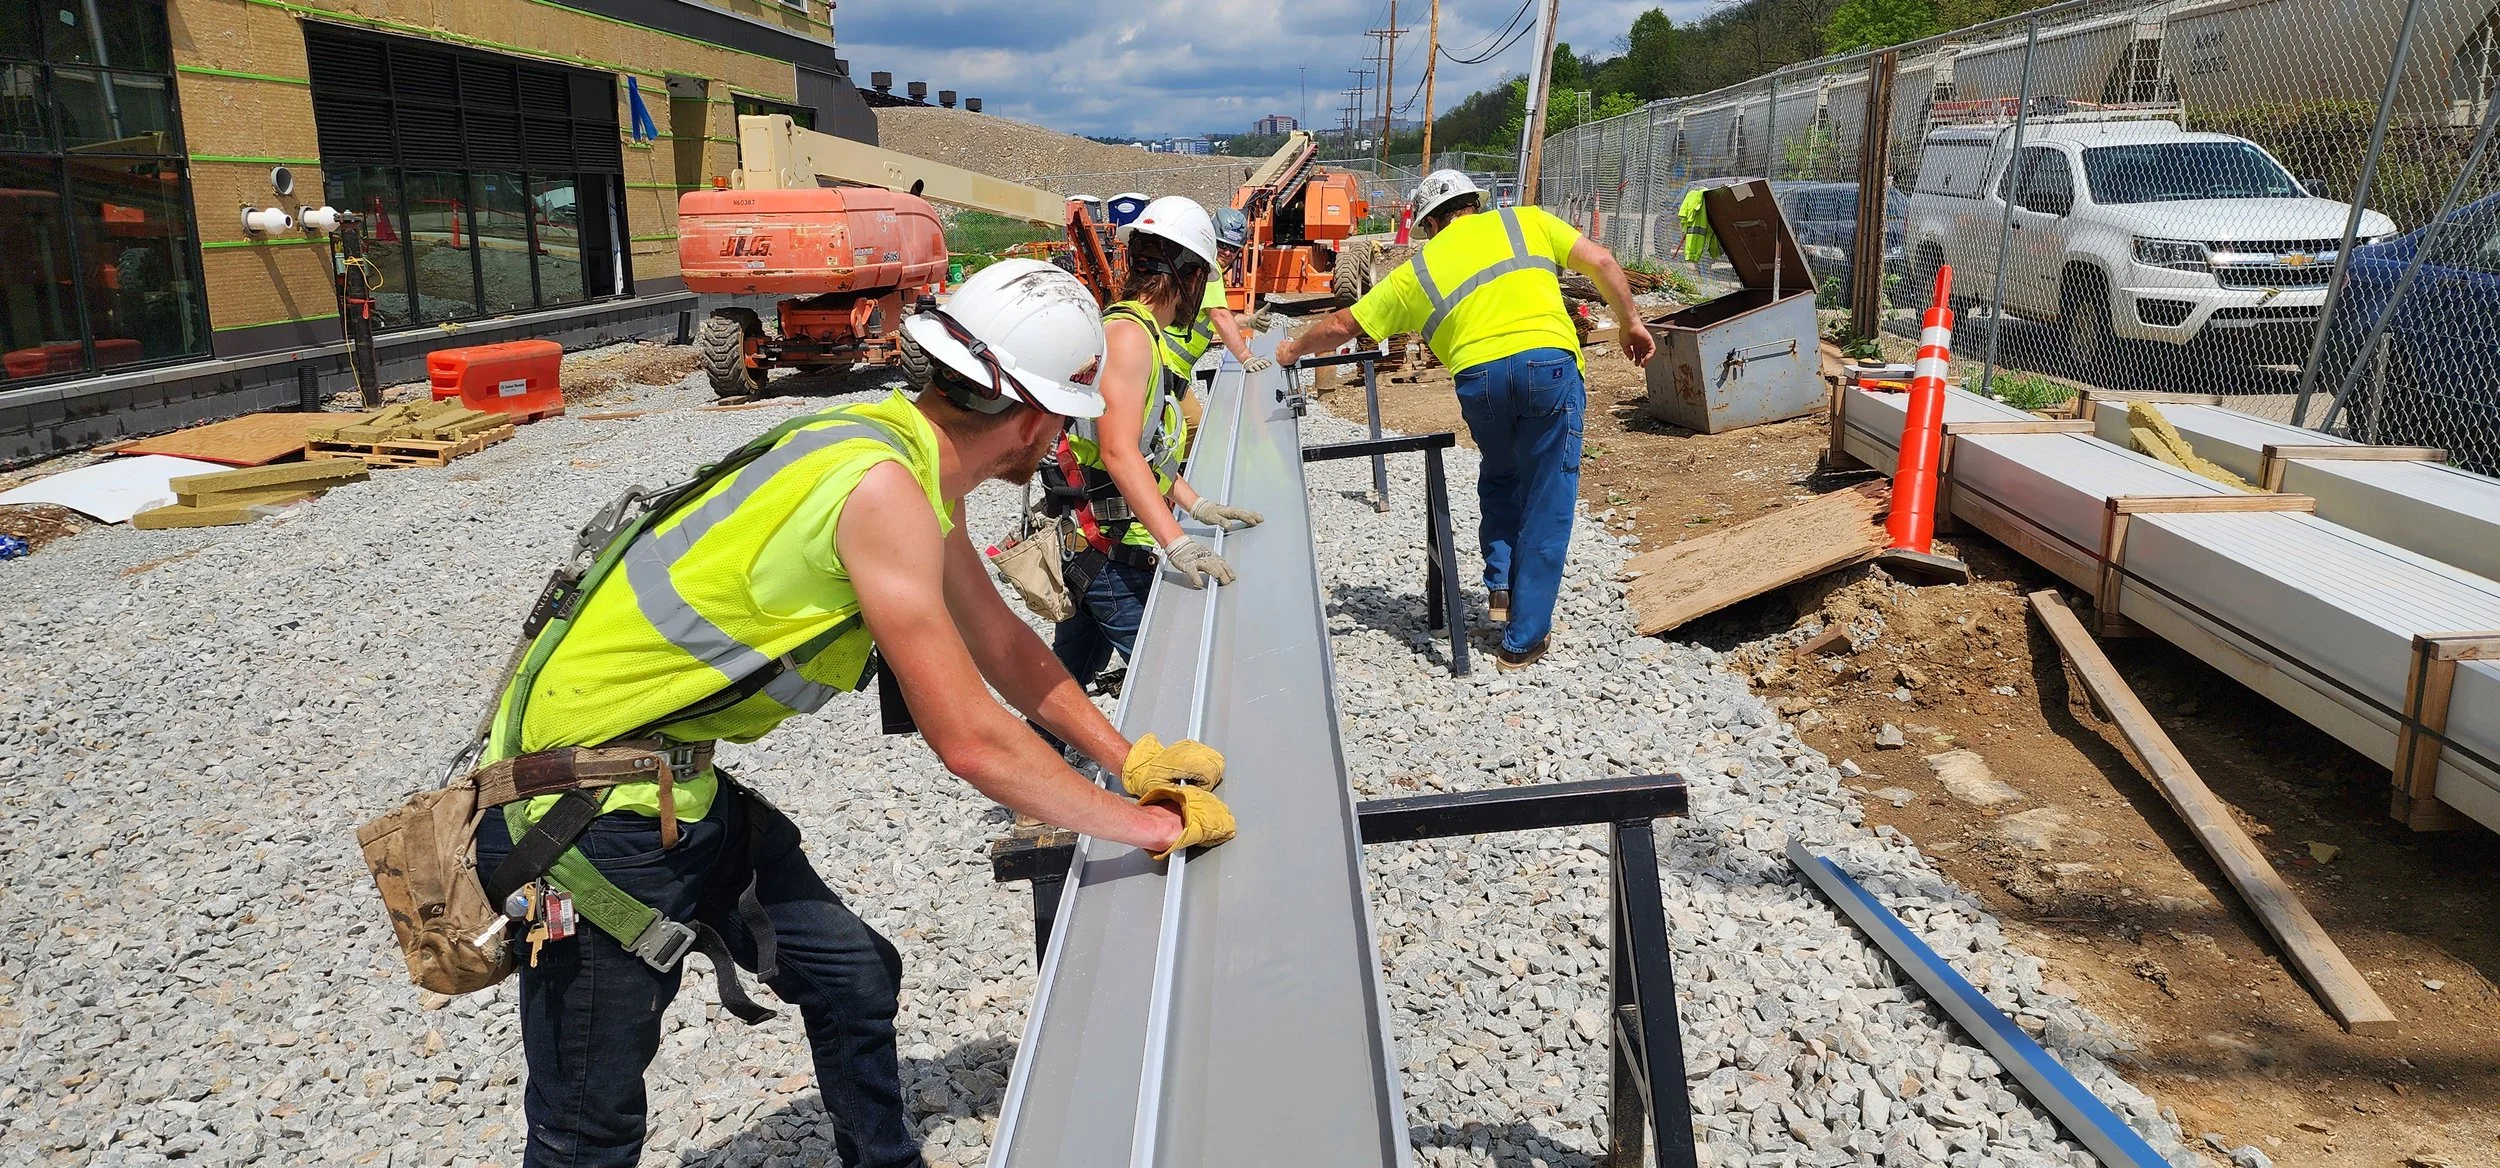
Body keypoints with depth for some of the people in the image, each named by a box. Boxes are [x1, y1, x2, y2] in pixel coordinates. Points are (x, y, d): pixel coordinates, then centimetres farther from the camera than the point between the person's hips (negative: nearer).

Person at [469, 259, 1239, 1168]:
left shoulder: (907, 454, 4)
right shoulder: (884, 489, -26)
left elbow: (1002, 644, 15)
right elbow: (970, 741, -24)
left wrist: (1133, 760, 13)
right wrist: (1151, 827, -12)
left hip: (683, 783, 9)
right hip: (592, 810, -9)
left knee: (853, 979, 15)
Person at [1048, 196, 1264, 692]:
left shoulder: (1145, 334, 16)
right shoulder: (1128, 334, -17)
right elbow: (1119, 452, -28)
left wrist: (1197, 506, 6)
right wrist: (1176, 543, -35)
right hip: (1112, 553, -11)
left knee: (1068, 678, 19)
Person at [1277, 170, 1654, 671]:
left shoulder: (1418, 269, 23)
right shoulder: (1525, 221, 22)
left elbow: (1343, 325, 28)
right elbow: (1601, 262, 14)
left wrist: (1296, 348, 45)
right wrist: (1631, 322, 25)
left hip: (1478, 376, 1)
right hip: (1548, 362, -1)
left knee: (1500, 478, 31)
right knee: (1546, 505, 8)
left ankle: (1501, 586, 21)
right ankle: (1524, 639, 11)